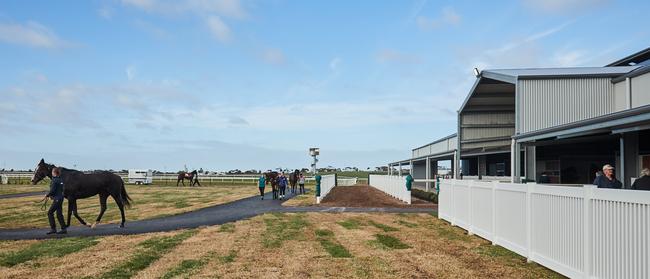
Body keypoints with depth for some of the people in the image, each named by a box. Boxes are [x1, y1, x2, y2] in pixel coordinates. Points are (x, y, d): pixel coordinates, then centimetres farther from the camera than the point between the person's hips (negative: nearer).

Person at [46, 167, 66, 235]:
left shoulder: (54, 180, -15)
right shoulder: (60, 180, 11)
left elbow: (52, 190, -20)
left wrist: (47, 195, -2)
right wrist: (50, 195, 17)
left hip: (57, 199, -9)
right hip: (60, 198, 9)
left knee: (50, 212, -1)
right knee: (59, 214, 11)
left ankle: (53, 229, 1)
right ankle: (63, 229, 12)